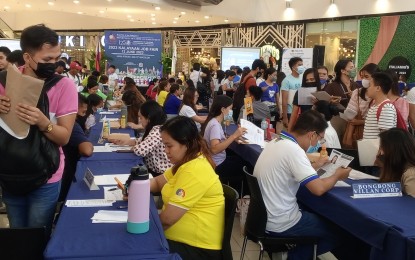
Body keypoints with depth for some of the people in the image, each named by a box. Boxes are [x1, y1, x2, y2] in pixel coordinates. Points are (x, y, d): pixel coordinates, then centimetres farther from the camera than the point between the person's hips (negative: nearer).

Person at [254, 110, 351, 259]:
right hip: (279, 224, -9)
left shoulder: (276, 142, 4)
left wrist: (315, 165, 17)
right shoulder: (293, 149, -24)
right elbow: (318, 188, -24)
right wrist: (337, 176, -6)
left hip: (263, 216, 9)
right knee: (335, 232, 13)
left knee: (314, 218, 29)